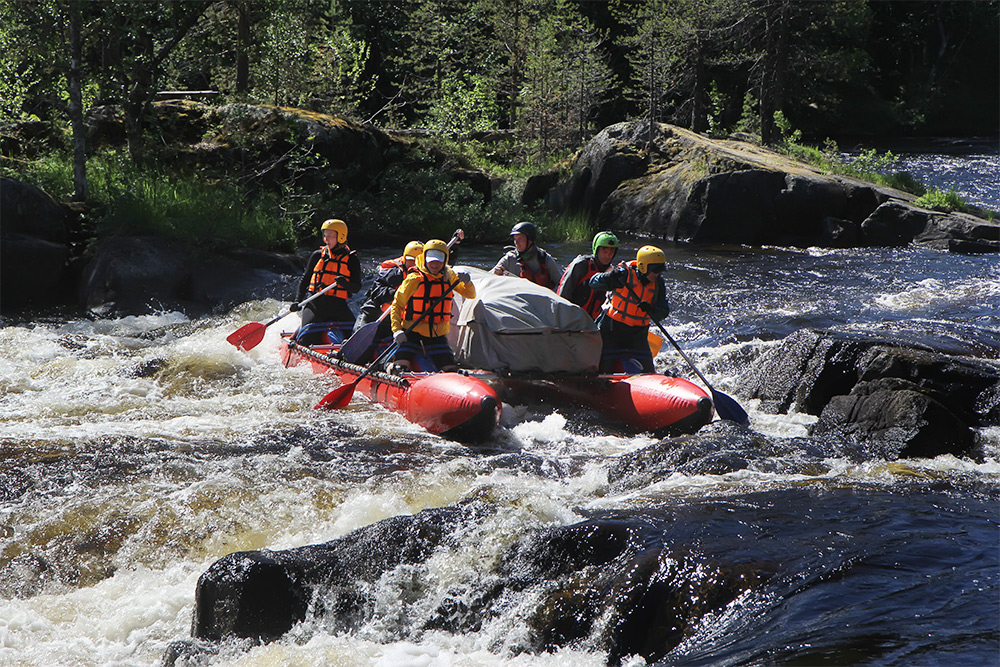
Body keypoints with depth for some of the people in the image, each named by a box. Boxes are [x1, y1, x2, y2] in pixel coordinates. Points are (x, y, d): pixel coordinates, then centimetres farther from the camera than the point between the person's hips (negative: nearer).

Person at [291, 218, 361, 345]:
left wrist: (345, 283, -22)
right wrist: (298, 300, 6)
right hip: (315, 303, 0)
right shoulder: (317, 256, 11)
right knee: (308, 339, -14)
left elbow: (357, 288, 0)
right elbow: (305, 279, 18)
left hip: (338, 305, 0)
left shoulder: (352, 260, 6)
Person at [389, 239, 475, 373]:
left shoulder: (449, 277, 5)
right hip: (412, 334, -3)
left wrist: (467, 282, -15)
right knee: (400, 368, -19)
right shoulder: (414, 279, -8)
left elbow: (471, 295, 8)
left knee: (451, 371, -8)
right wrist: (396, 330, -17)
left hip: (438, 336, 3)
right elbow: (396, 305, -4)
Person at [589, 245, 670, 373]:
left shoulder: (657, 283, -1)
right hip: (612, 330, -4)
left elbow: (664, 311, -7)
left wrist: (651, 309, -29)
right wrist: (608, 277, -44)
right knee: (604, 368, -5)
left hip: (637, 334, 4)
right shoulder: (625, 274, -17)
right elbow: (594, 283, -22)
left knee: (647, 371, 1)